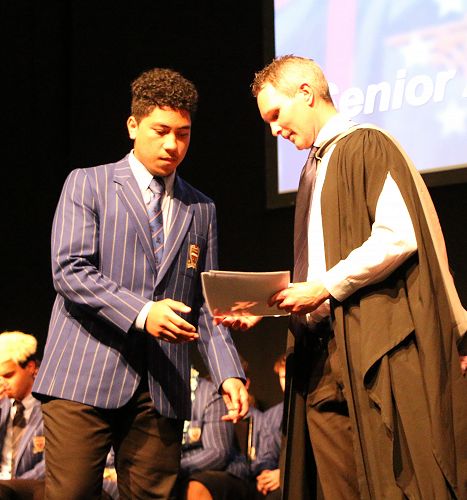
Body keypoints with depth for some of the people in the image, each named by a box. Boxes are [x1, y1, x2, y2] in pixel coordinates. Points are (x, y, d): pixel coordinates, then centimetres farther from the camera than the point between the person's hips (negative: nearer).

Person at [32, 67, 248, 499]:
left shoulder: (201, 210, 18)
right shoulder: (87, 184, 6)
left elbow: (205, 304, 15)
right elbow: (69, 270, -7)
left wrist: (228, 373, -1)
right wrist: (141, 313, -20)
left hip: (162, 388, 4)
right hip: (86, 378, -3)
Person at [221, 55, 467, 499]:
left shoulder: (366, 146, -3)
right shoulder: (313, 171, 23)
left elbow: (400, 236, -16)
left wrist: (325, 287, -13)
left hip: (378, 346, -8)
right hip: (323, 359, 8)